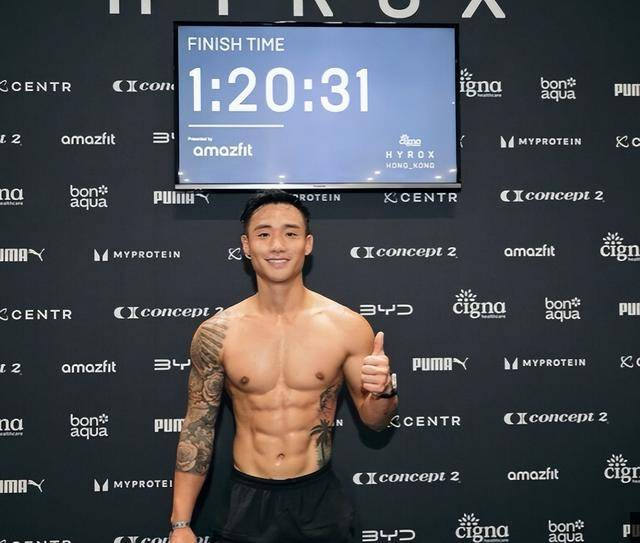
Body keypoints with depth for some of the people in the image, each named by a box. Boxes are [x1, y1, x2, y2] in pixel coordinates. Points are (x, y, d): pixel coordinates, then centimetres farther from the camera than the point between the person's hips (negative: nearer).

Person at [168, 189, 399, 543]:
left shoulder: (347, 326, -8)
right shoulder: (216, 333, -7)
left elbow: (375, 421, 3)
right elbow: (197, 428, 1)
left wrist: (383, 391, -20)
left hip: (321, 500, 0)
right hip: (247, 501, 0)